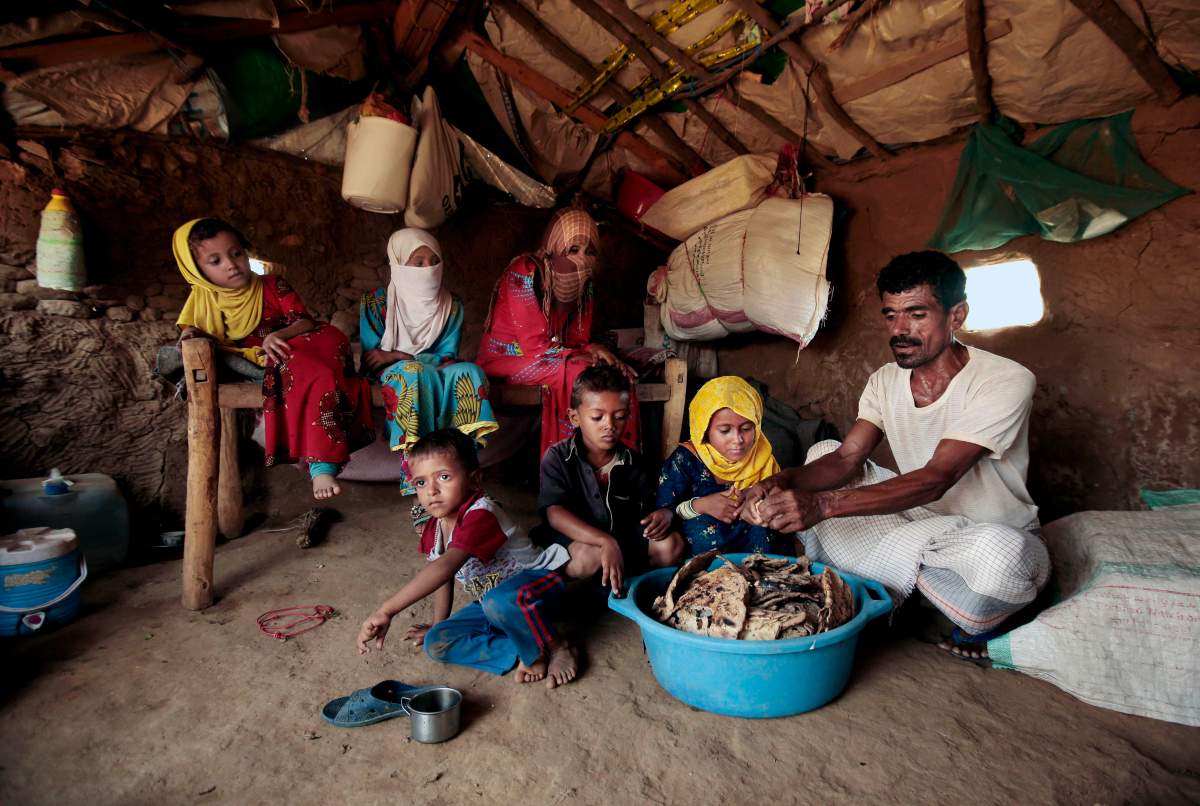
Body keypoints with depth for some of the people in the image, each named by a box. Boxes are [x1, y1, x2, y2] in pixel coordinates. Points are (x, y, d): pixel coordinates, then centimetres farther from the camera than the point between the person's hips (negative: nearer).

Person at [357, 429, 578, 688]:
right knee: (435, 644, -9)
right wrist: (437, 625, 18)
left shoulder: (481, 515, -30)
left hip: (534, 583, -9)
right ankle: (524, 654, -12)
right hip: (488, 602, 9)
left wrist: (386, 611, -48)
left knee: (499, 602, -42)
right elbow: (443, 574, 15)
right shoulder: (434, 527, -1)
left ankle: (555, 648, -14)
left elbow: (445, 567, -43)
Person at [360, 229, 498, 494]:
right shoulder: (376, 301, 2)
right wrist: (420, 360, -17)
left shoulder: (452, 306, 9)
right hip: (391, 377, -2)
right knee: (416, 373, -37)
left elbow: (447, 358, 0)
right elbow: (369, 360, -3)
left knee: (468, 372, -30)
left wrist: (398, 356, -13)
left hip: (436, 374, 3)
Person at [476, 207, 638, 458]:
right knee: (578, 372, -30)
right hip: (504, 360, -6)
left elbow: (578, 342, 3)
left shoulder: (583, 282, 1)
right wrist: (591, 352, -20)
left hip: (547, 359, 7)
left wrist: (594, 352, -20)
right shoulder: (524, 273, -21)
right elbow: (534, 347, -23)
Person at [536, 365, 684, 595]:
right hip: (574, 537, -4)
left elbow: (644, 508, 7)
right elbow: (555, 513, -26)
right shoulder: (557, 457, -13)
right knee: (590, 557, -37)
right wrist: (605, 541, -39)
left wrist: (662, 515, -20)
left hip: (621, 532, 5)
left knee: (671, 544, -15)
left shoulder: (630, 460, 0)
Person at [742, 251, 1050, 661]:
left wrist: (823, 504, -46)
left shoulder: (1007, 382, -23)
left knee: (998, 553, -42)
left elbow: (936, 479, -34)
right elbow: (846, 459, -12)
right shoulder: (886, 381, -3)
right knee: (821, 451, -6)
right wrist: (782, 482, -34)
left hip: (1001, 534, -5)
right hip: (925, 520, 6)